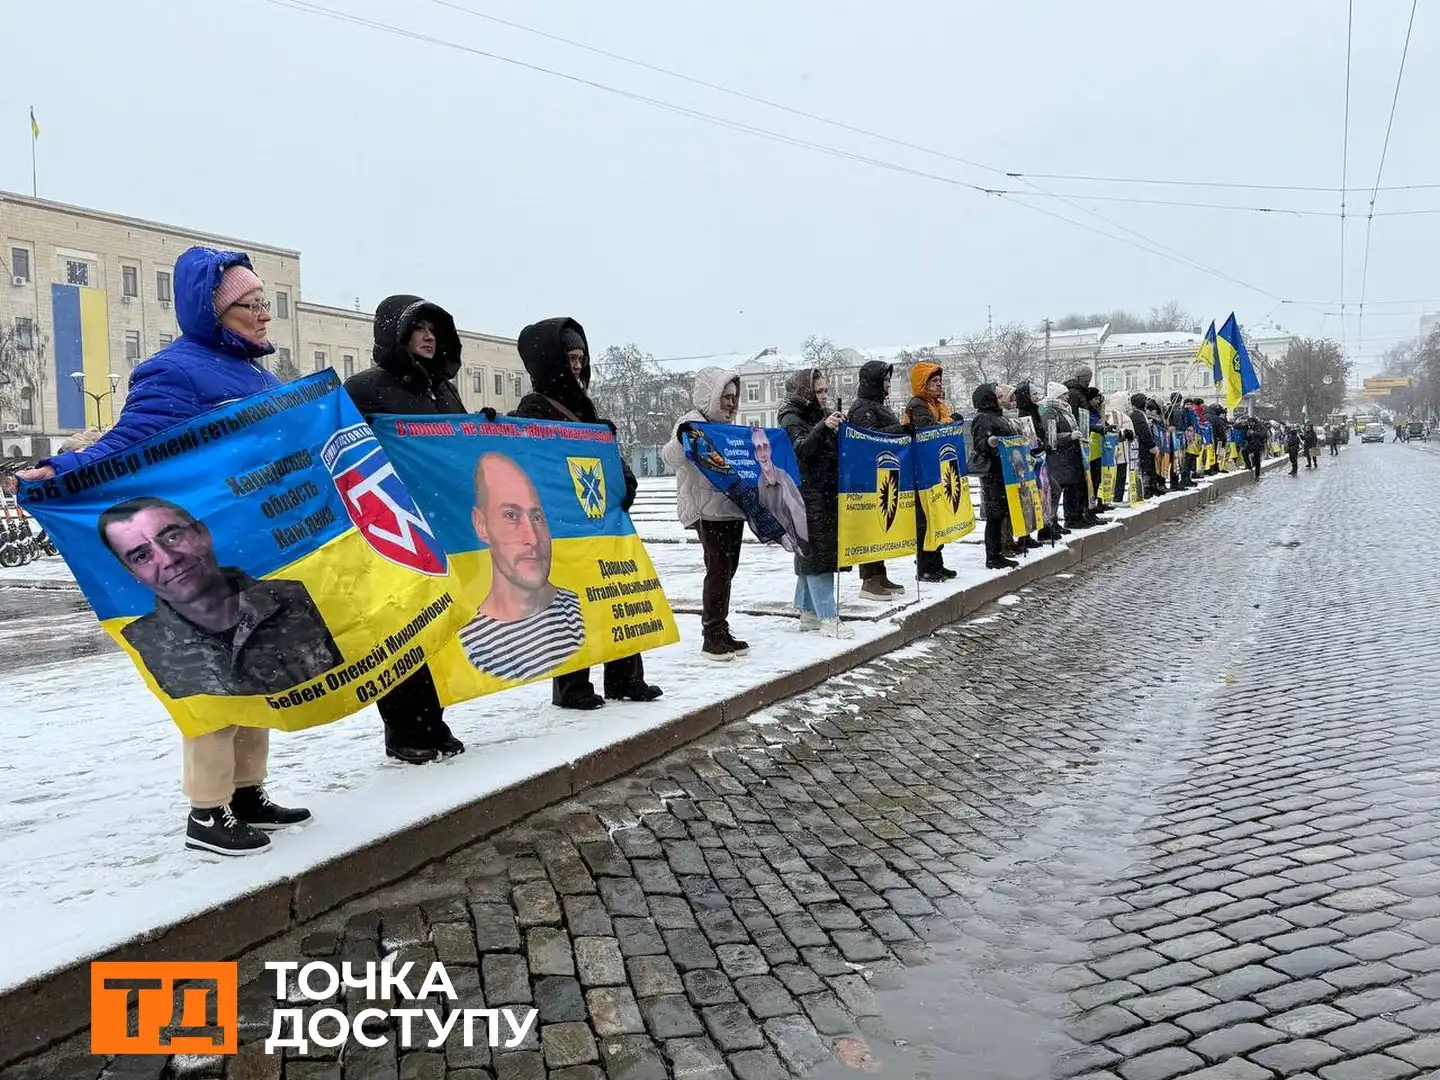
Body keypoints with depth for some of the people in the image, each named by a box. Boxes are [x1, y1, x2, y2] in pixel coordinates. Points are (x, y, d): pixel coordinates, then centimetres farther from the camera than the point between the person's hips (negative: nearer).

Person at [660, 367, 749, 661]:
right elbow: (670, 457, -22)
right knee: (718, 571, -9)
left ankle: (723, 633, 18)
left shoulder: (727, 426, 18)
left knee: (727, 571, 10)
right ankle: (711, 637, -2)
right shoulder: (693, 423, -9)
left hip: (733, 509, 8)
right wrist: (680, 438, -39)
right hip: (709, 511, -8)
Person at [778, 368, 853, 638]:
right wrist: (823, 428, -35)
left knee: (810, 553, 12)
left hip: (828, 494, 8)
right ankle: (828, 617, -8)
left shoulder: (822, 415, 16)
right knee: (818, 553, -9)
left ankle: (809, 613, 18)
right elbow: (801, 449, -23)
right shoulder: (792, 418, -7)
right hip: (808, 496, -8)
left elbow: (835, 451, 22)